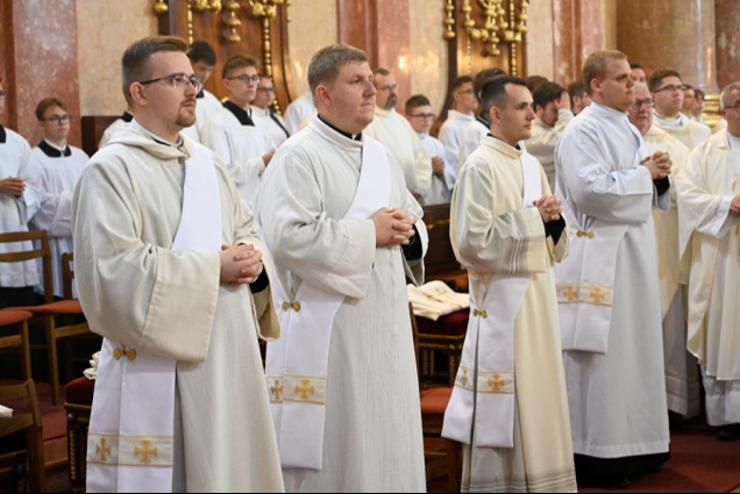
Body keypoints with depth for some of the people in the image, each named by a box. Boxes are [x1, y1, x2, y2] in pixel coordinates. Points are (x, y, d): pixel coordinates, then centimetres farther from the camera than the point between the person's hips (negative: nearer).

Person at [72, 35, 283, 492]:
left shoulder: (206, 160, 12)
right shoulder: (111, 168, -11)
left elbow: (247, 225, 20)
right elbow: (114, 267, -21)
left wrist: (250, 254, -4)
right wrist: (212, 267, -18)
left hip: (226, 352, 7)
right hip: (157, 362, -7)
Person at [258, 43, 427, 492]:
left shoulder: (381, 156, 15)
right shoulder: (299, 156, -9)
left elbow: (414, 219, 22)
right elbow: (287, 237, -22)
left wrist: (408, 231, -2)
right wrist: (368, 232, -16)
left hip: (385, 322, 7)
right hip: (327, 325, -7)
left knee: (385, 439, 12)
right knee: (331, 446, 0)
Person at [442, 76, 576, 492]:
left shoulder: (532, 165, 12)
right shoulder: (480, 168, -12)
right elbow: (473, 242, -19)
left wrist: (553, 220, -5)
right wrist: (529, 217, -14)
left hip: (538, 294, 8)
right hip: (502, 299, -8)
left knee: (539, 395, 12)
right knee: (501, 407, -2)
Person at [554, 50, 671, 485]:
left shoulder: (627, 129, 17)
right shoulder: (583, 132, -10)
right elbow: (590, 189, -23)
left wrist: (658, 174, 1)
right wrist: (644, 173, -14)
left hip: (635, 251, 9)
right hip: (601, 257, -9)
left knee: (636, 346, 11)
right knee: (603, 354, -6)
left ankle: (634, 445, 20)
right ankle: (597, 454, 2)